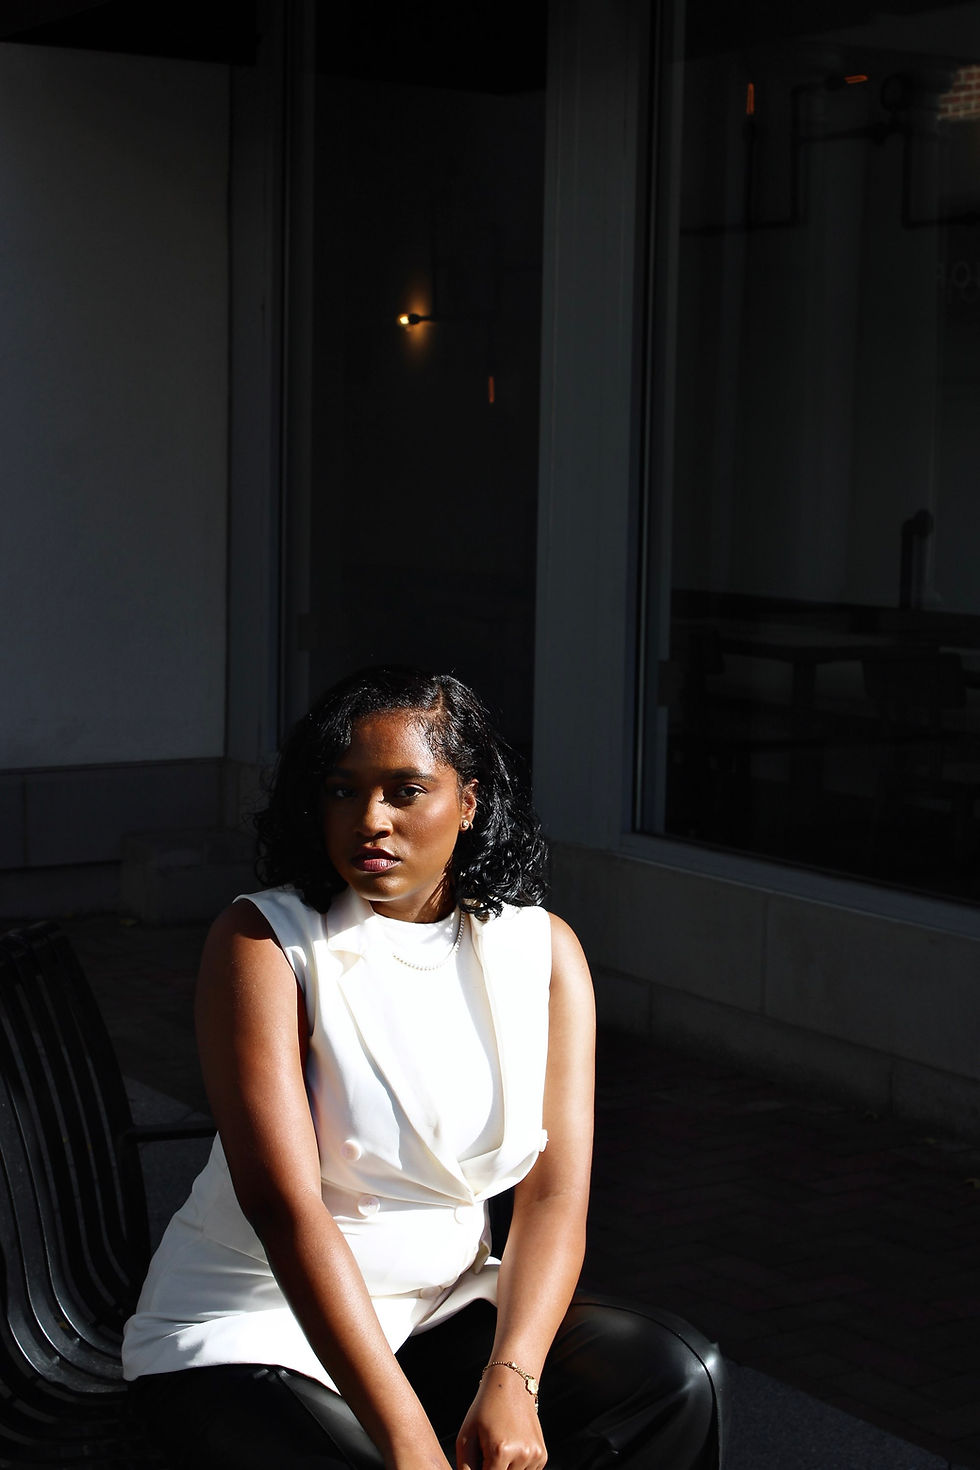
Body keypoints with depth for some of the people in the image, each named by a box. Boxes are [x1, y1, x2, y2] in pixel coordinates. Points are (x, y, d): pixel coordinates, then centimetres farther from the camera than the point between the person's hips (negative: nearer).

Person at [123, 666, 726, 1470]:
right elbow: (283, 1202, -22)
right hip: (251, 1320, -4)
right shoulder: (263, 943, -12)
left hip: (443, 1304, 4)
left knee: (678, 1376, -16)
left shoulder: (541, 950, 1)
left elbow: (556, 1196, -6)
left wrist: (511, 1381, -25)